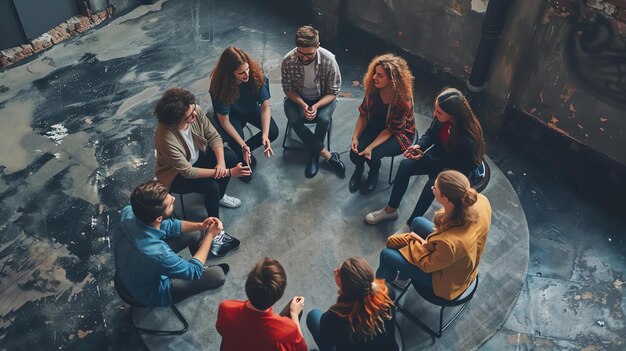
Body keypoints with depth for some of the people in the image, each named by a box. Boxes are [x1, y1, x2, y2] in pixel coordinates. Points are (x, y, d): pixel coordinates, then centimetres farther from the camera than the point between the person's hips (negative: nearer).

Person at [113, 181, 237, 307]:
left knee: (195, 233, 9)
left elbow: (168, 226, -4)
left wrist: (200, 226, -15)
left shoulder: (129, 212, -24)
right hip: (151, 292, -6)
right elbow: (193, 272, -24)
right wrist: (210, 235, -17)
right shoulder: (156, 253, -44)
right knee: (218, 275, 2)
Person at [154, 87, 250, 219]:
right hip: (176, 175, -6)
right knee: (211, 186, -27)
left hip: (197, 157, 6)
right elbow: (188, 172, -34)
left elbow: (214, 136, -11)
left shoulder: (196, 111, -25)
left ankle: (219, 196, 14)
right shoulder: (166, 138, -39)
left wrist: (221, 162, -29)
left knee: (230, 156, -12)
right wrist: (229, 172, -35)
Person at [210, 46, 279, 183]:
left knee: (273, 131, -17)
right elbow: (224, 120, -27)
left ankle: (246, 150, 11)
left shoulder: (257, 75, -29)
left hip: (251, 108, 3)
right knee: (236, 144, -27)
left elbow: (265, 106, -26)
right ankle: (242, 161, 11)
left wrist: (265, 135, -39)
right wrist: (242, 146, -33)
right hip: (231, 114, -3)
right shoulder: (220, 86, -34)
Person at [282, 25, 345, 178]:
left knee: (324, 119, -32)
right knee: (294, 120, -29)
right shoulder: (288, 61, -21)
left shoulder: (329, 60, -24)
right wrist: (303, 105, -26)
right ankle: (327, 155, -19)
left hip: (323, 98, -1)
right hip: (297, 98, 1)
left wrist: (316, 106, -31)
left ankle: (314, 153, -6)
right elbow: (288, 89, -8)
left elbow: (333, 92, -14)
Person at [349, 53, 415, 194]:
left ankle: (374, 173, 11)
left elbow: (391, 129, -23)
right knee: (355, 152, -20)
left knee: (372, 155, -27)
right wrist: (355, 137, -21)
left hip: (399, 133, -4)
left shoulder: (403, 99, -31)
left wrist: (371, 147, -32)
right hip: (376, 125, 4)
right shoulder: (373, 87, -19)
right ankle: (359, 169, 18)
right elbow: (363, 114, -8)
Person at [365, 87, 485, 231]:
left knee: (432, 184, -31)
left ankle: (410, 226, -13)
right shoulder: (441, 118, -22)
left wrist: (425, 157, -25)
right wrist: (418, 146, -23)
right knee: (405, 165, -12)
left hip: (459, 167, -6)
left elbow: (458, 164, -25)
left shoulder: (468, 138, -37)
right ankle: (390, 210, 3)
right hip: (439, 154, 6)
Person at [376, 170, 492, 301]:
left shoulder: (450, 242, -46)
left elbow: (429, 265, -22)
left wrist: (419, 242, -6)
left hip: (447, 278, -6)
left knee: (387, 254, 7)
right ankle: (403, 276, 40)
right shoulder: (481, 200, -28)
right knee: (418, 222, 20)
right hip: (463, 263, 6)